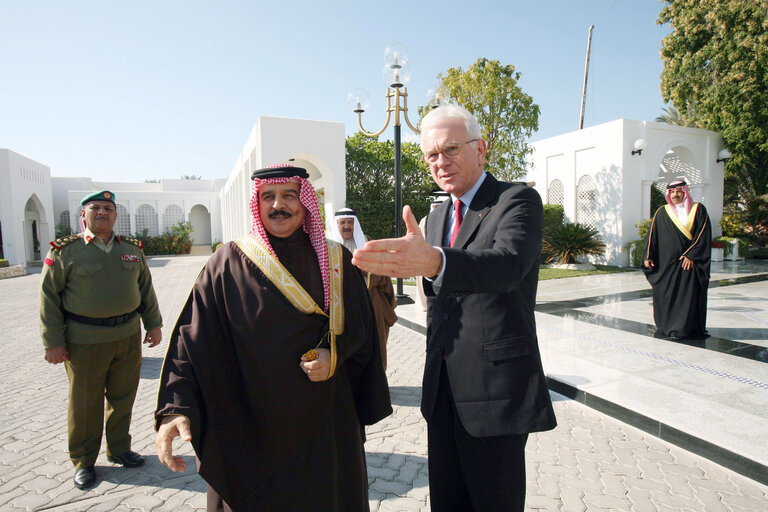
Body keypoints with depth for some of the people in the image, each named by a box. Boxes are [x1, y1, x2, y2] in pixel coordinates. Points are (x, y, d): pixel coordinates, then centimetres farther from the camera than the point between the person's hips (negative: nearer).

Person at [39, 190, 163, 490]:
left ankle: (119, 449, 33)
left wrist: (154, 323, 10)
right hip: (85, 341, -3)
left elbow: (146, 289, 14)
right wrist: (53, 342, -7)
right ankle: (83, 462, 27)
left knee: (122, 398, 14)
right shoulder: (66, 251, -3)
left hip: (129, 336, 4)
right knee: (85, 403, 8)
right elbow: (48, 296, -4)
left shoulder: (132, 250, 8)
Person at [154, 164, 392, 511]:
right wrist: (175, 408, -22)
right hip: (249, 425, -1)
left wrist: (334, 356, -14)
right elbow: (192, 338, -11)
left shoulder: (337, 262, 1)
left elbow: (360, 327, 5)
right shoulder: (229, 264, -5)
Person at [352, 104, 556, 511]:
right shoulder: (436, 216, 12)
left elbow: (508, 263, -31)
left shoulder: (518, 200, -9)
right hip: (443, 388, 7)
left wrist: (434, 262, -49)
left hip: (495, 388, -6)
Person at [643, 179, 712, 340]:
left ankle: (680, 329, 3)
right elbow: (652, 234, 5)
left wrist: (691, 255, -12)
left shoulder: (698, 210, 5)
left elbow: (703, 235, -2)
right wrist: (647, 256, -5)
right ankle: (666, 326, 13)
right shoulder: (662, 213, 9)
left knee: (688, 295, -4)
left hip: (690, 262, -1)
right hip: (666, 264, 1)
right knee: (664, 294, 1)